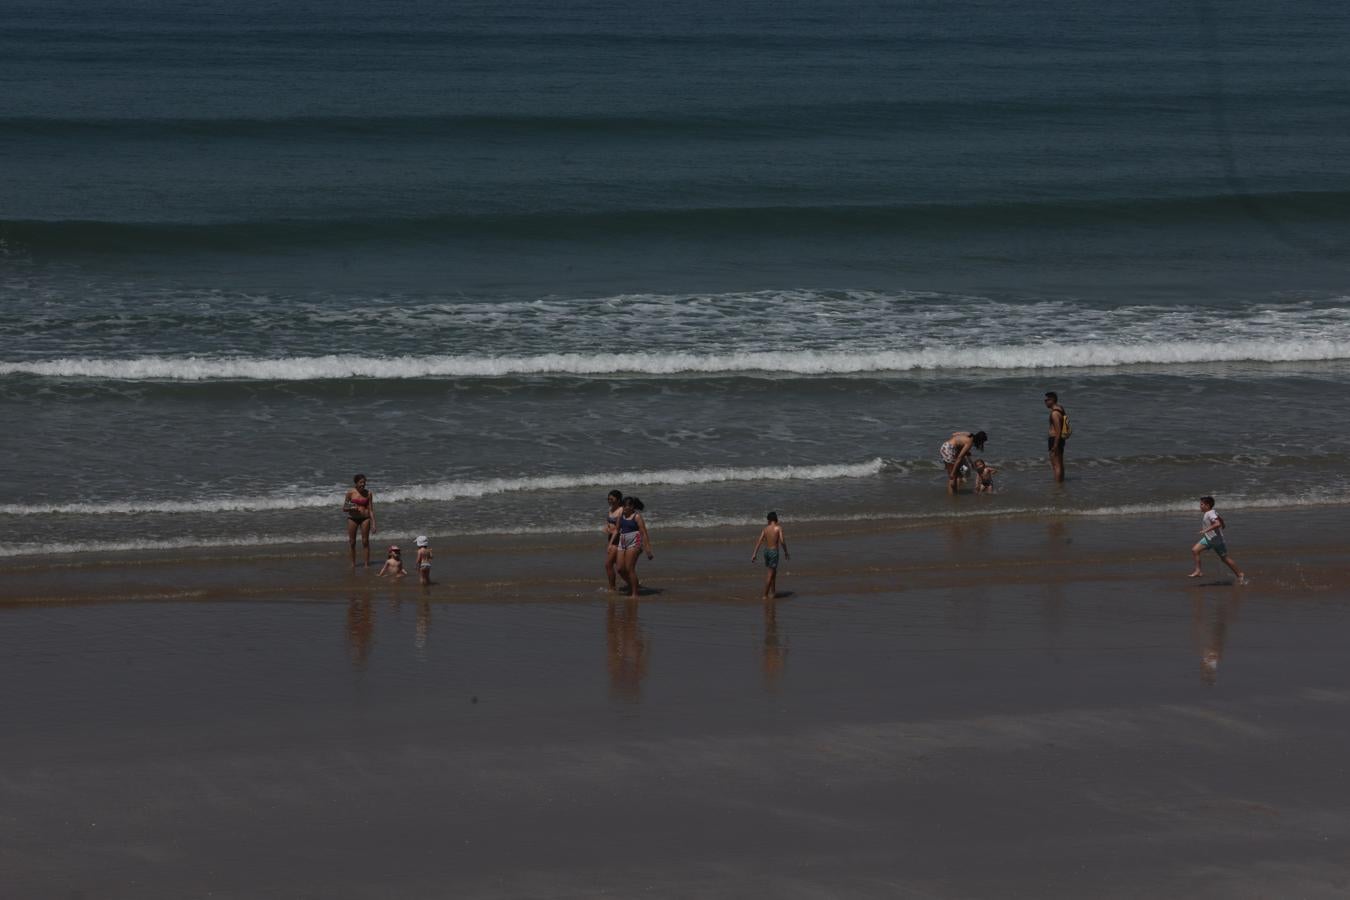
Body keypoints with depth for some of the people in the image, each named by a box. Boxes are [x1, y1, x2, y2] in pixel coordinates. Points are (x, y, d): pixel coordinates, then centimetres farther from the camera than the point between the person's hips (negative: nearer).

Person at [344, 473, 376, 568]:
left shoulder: (368, 493, 1)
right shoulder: (350, 492, -2)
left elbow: (371, 510, 3)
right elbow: (344, 509, 1)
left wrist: (373, 524, -1)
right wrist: (351, 508, -20)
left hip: (365, 518, 0)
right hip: (352, 518, 0)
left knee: (365, 541, -2)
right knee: (352, 542, 5)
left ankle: (367, 563, 4)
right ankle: (353, 563, 17)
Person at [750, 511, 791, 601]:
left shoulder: (766, 528, 5)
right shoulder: (778, 528, -9)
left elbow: (759, 541, 0)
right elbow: (782, 541, -17)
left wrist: (754, 554, -1)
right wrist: (786, 552, -4)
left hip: (766, 551, 6)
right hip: (774, 551, -6)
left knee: (773, 573, 21)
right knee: (770, 574, -2)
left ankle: (773, 592, 30)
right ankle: (765, 595, -3)